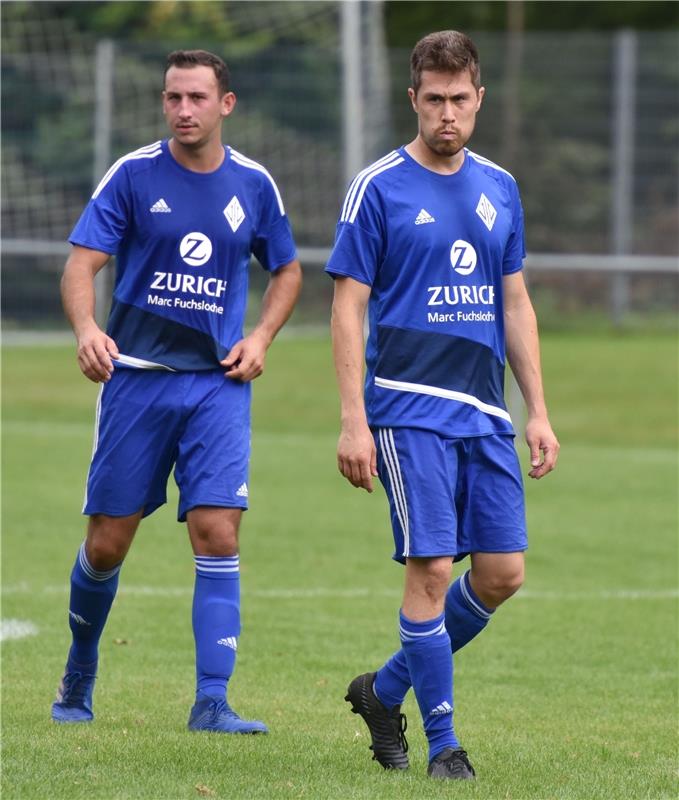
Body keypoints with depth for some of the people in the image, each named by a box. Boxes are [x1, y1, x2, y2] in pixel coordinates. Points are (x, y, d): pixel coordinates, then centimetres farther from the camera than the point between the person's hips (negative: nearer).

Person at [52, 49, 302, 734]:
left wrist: (261, 336, 2)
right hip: (135, 376, -1)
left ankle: (211, 703, -12)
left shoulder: (253, 184, 4)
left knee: (217, 534, -12)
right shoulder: (133, 175, -3)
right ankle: (79, 676, 29)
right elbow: (81, 265, -9)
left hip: (218, 381, 1)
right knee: (108, 543, 3)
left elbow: (287, 270, 19)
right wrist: (86, 330, -29)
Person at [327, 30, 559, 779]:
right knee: (432, 570, -9)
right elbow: (348, 306, -6)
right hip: (410, 409, -6)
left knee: (502, 572, 2)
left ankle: (385, 689, 20)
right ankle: (442, 741, 1)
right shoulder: (378, 187, -5)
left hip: (485, 411, 6)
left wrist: (538, 411, 10)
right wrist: (354, 421, -13)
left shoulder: (500, 188, 11)